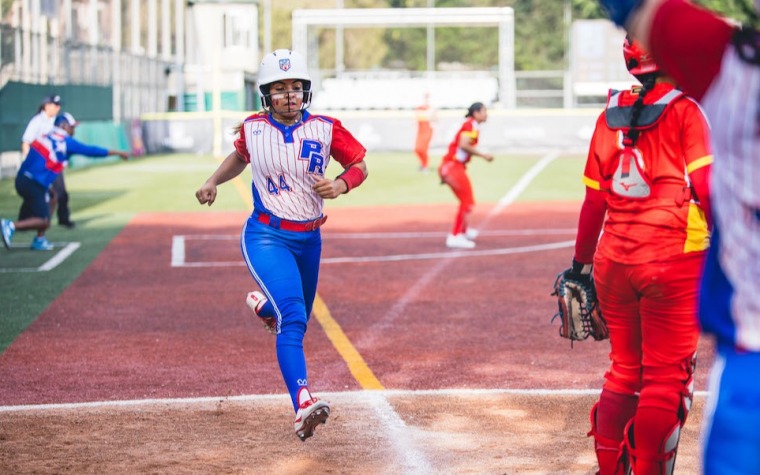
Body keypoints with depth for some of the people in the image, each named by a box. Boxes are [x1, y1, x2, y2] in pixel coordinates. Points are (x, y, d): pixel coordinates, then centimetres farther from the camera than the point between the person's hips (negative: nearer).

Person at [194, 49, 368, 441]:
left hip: (309, 240, 3)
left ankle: (263, 303, 56)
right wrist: (213, 182, 6)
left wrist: (340, 185, -16)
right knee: (292, 317, -24)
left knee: (298, 321, 20)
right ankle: (303, 405, -36)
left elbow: (359, 164, 3)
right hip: (266, 236, -3)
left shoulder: (324, 129, -6)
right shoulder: (253, 128, -3)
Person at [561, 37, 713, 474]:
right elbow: (706, 189, -13)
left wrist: (581, 261, 19)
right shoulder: (685, 112, -6)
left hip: (614, 262, 6)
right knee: (666, 378, 0)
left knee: (625, 370, 18)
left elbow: (594, 200, 11)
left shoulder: (610, 116, 8)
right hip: (673, 262, -5)